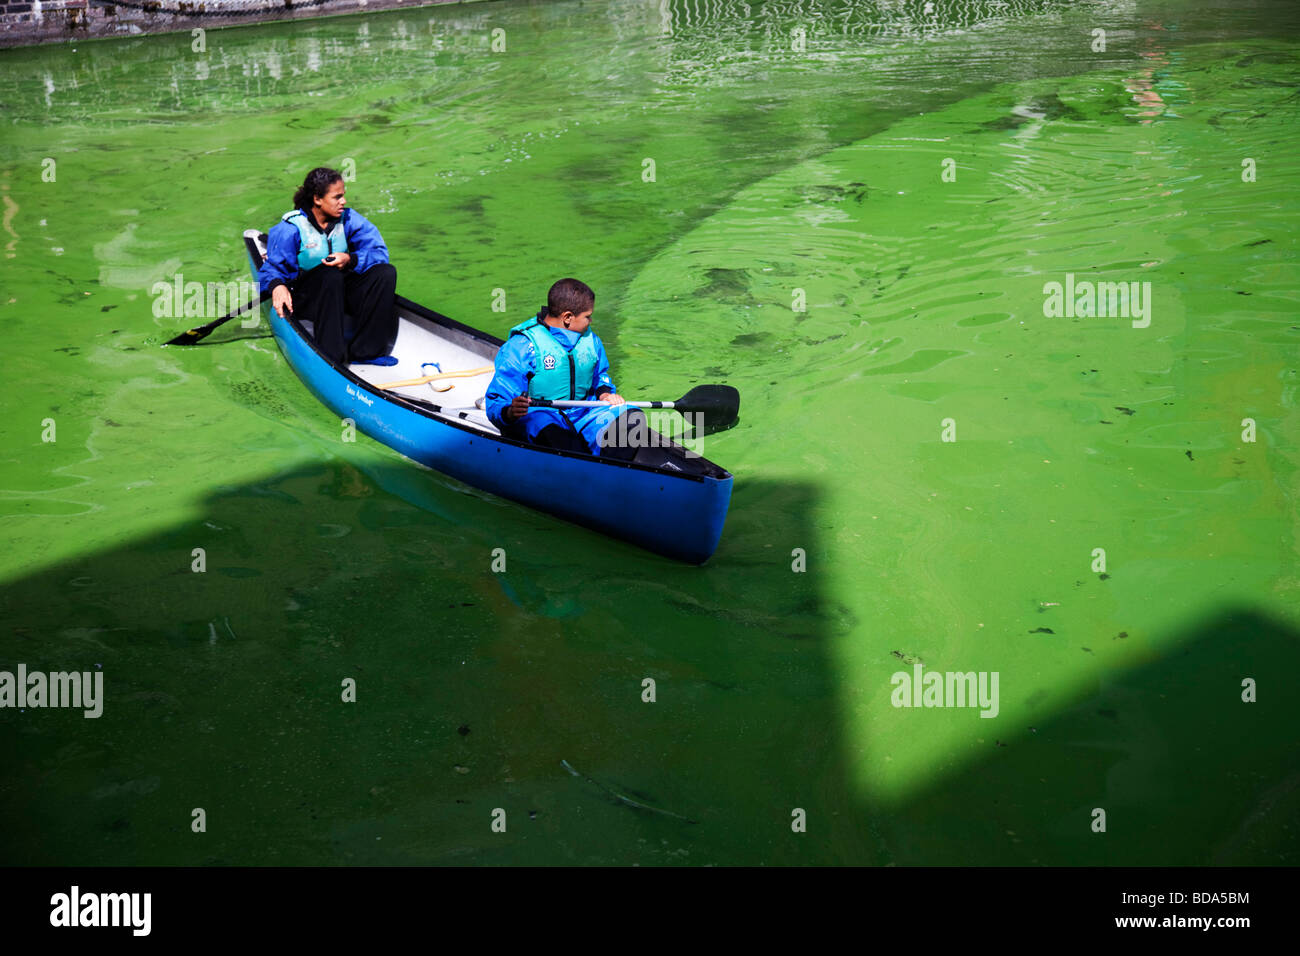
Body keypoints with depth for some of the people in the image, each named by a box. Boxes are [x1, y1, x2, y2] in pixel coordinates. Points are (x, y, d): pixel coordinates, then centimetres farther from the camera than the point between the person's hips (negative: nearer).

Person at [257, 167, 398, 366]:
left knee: (386, 272, -18)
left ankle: (365, 351, -21)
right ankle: (332, 357, -36)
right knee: (331, 274, -36)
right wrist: (276, 285, -36)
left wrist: (351, 260, -29)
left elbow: (379, 251, -9)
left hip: (342, 293, 5)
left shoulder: (348, 219, -3)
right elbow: (272, 267, -12)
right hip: (305, 300, -5)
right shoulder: (291, 228, -13)